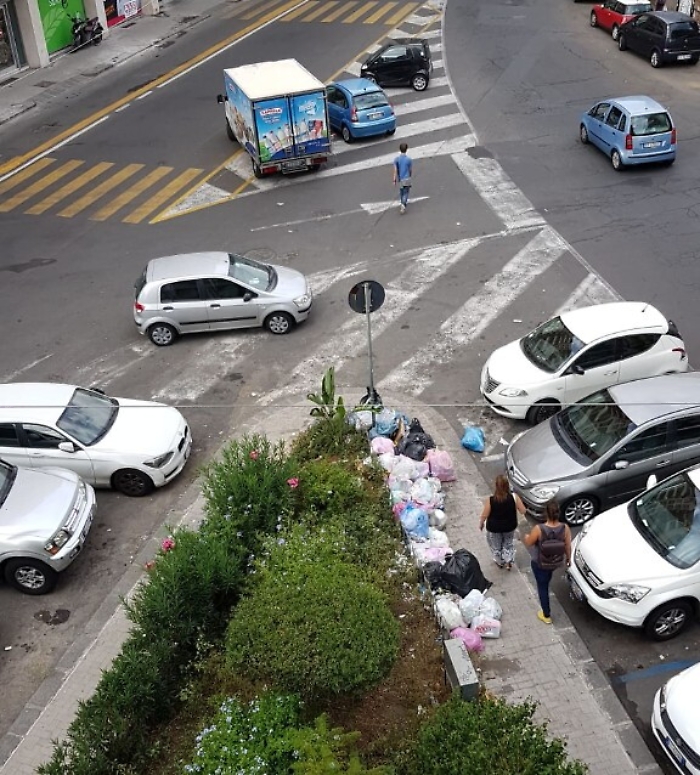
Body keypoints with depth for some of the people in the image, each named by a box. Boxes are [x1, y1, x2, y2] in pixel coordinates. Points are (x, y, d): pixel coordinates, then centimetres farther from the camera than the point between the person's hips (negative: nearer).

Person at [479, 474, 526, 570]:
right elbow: (523, 511, -13)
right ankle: (509, 561, 41)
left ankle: (500, 562, 48)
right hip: (510, 527, 1)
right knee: (508, 543, 33)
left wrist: (481, 523, 4)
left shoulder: (490, 500, -29)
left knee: (496, 545, 28)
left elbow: (484, 515, -17)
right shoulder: (514, 497, -25)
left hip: (494, 528, -1)